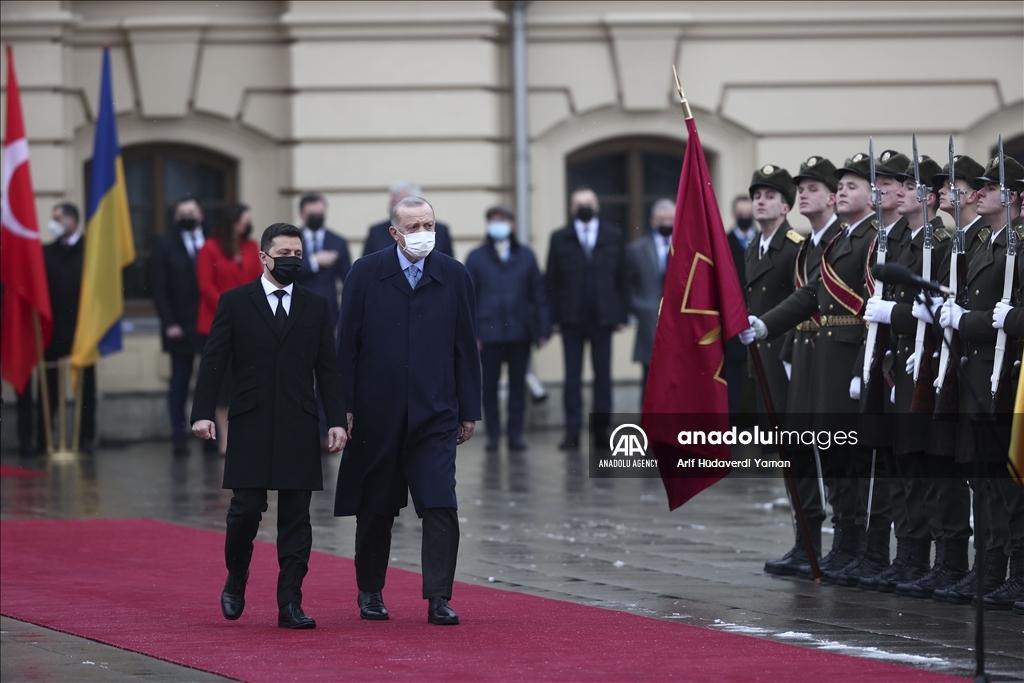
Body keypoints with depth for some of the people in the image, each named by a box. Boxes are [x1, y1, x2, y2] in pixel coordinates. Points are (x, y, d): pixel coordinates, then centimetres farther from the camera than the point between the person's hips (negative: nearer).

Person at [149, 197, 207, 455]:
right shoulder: (165, 246, 5)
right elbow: (158, 288, 0)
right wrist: (169, 323, -8)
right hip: (181, 327, -1)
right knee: (180, 383, 2)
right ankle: (179, 438, 5)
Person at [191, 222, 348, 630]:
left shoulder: (316, 307, 10)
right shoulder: (235, 303, 4)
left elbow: (328, 368, 9)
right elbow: (213, 362, 0)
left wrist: (337, 420, 0)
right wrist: (203, 413, -10)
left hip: (299, 428, 2)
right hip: (250, 426, -2)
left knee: (295, 516, 0)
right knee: (246, 510, -5)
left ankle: (290, 603, 3)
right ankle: (236, 581, 21)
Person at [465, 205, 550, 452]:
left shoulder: (525, 255, 8)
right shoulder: (477, 257, 5)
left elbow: (538, 293, 8)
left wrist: (543, 329, 2)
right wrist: (471, 334, -5)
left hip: (520, 331, 1)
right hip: (489, 333, -1)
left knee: (518, 385, 5)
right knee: (490, 386, 3)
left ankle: (515, 434, 12)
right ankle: (493, 435, 10)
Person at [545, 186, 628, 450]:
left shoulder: (613, 236, 7)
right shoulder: (560, 238, 4)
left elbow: (621, 277, 6)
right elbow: (552, 280, 2)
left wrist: (621, 314, 0)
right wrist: (553, 317, -4)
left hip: (602, 317, 1)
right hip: (571, 318, -1)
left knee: (603, 374, 4)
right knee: (572, 376, 0)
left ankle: (601, 428, 11)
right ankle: (573, 431, 1)